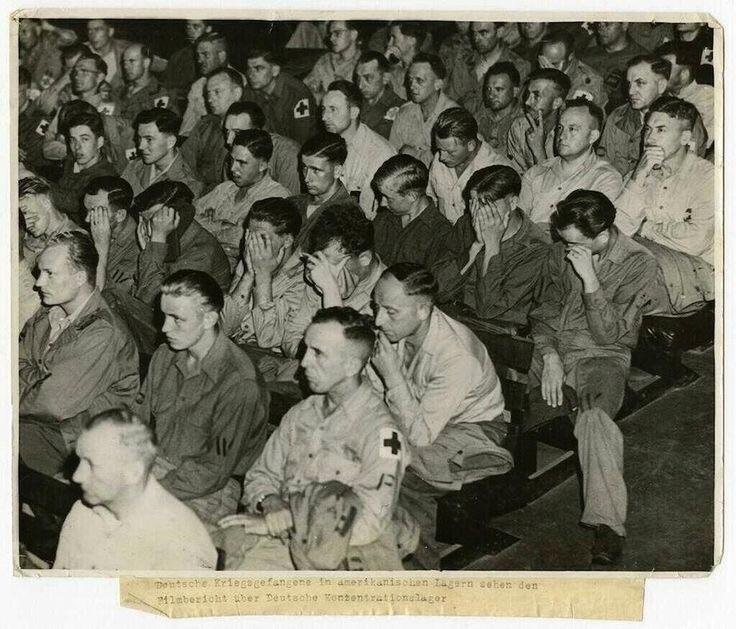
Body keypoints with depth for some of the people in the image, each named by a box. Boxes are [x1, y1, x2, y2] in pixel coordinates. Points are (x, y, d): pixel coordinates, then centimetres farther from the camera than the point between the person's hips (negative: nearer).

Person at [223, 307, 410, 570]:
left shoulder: (381, 432, -10)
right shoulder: (301, 413, 14)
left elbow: (368, 525, -18)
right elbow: (260, 475, 20)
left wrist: (278, 525, -17)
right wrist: (270, 504, -6)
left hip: (349, 553, -4)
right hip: (284, 543, 5)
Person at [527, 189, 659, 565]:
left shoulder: (639, 264, -6)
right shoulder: (560, 253, 10)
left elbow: (609, 334, -11)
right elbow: (543, 311, 11)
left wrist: (589, 278, -20)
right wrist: (549, 357, -7)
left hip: (602, 356, -5)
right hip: (551, 349, 6)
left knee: (593, 417, -35)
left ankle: (608, 523, -35)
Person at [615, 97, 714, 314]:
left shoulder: (707, 176, -6)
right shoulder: (638, 174, 12)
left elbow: (696, 241, -20)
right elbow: (617, 229, -4)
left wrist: (648, 227, -5)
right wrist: (639, 178, -12)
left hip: (696, 267, -4)